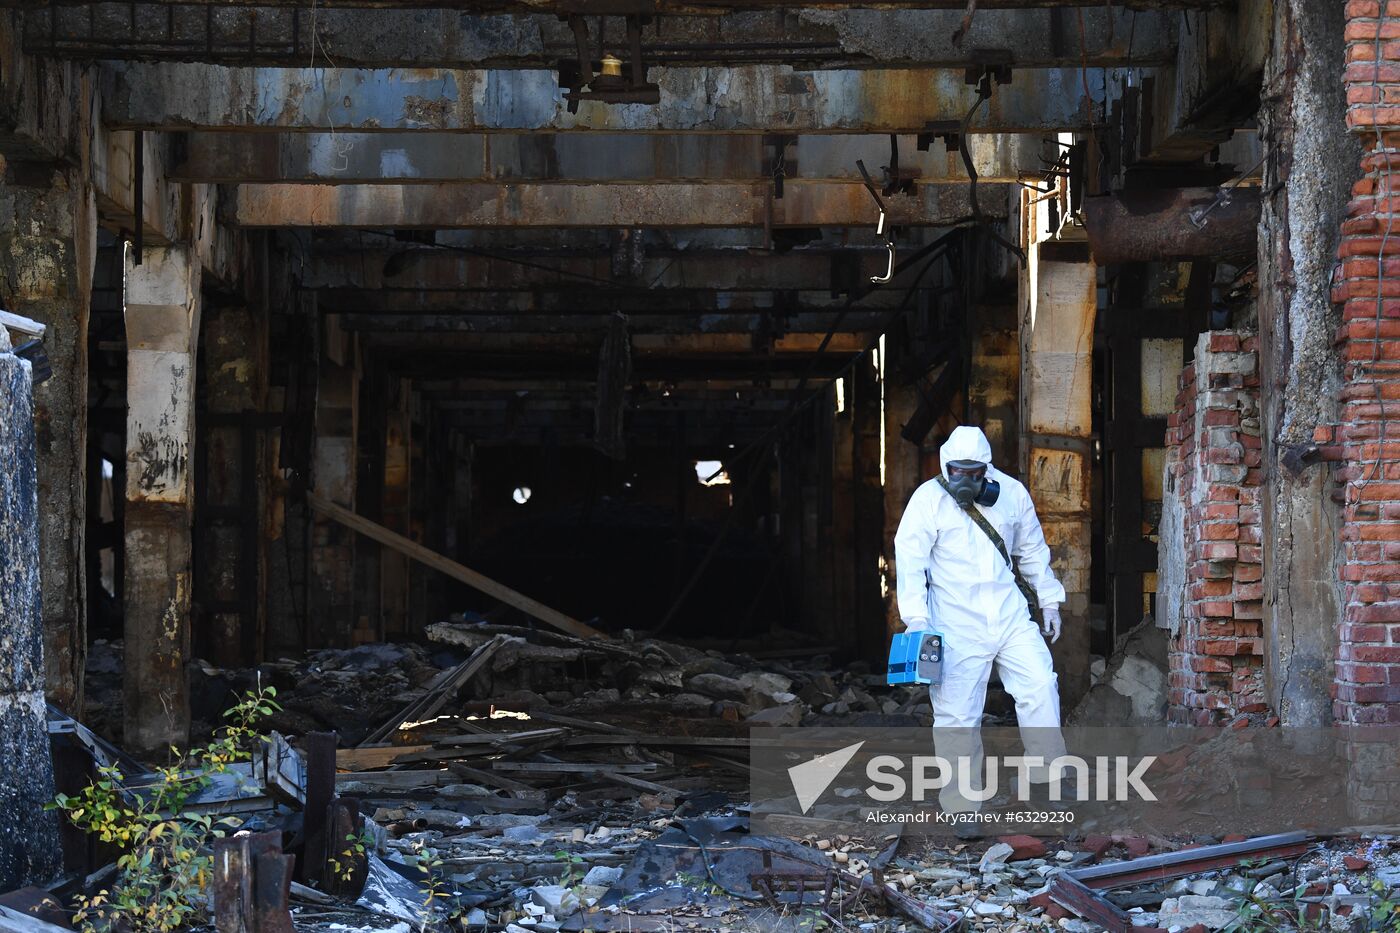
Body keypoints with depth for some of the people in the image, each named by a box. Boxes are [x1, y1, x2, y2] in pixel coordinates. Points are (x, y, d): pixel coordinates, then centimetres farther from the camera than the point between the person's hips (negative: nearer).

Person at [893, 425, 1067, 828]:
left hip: (1009, 615, 3)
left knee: (1041, 687, -8)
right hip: (956, 624, -3)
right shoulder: (929, 500, -7)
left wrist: (1049, 601, 20)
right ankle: (962, 807, 5)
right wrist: (916, 619, -19)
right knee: (957, 716, -3)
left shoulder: (1011, 493, 4)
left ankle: (1047, 779, 7)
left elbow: (1033, 551, 18)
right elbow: (910, 561, -10)